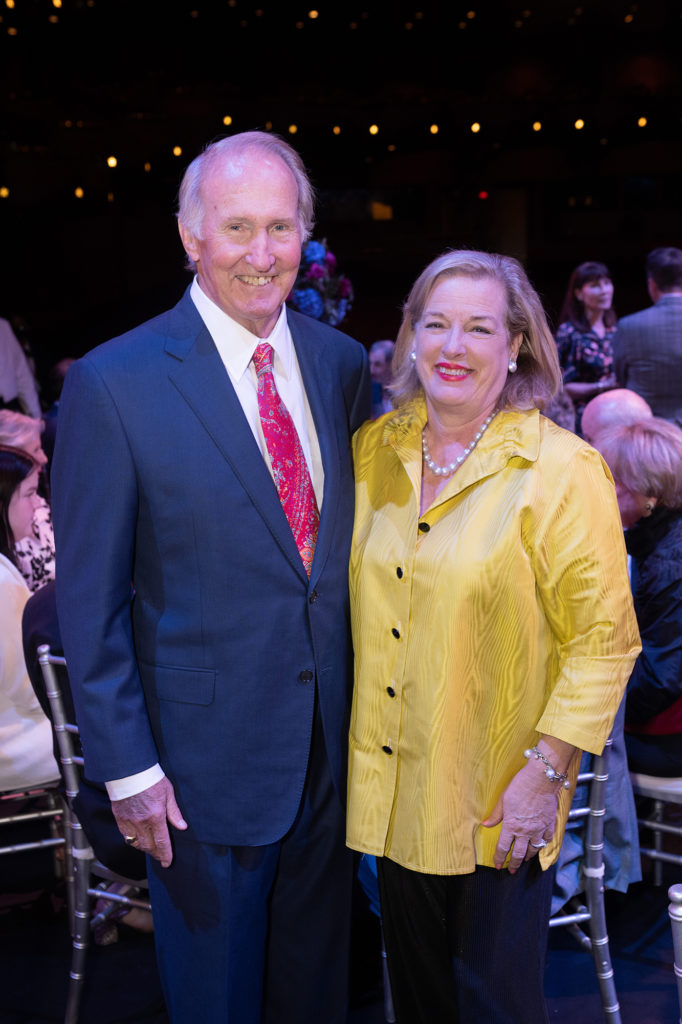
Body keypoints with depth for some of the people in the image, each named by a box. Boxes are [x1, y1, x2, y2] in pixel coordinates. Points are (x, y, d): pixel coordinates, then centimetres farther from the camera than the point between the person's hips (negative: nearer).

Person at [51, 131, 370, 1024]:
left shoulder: (342, 364, 1)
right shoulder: (114, 385, -14)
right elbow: (89, 599, -11)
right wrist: (126, 766, -11)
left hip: (333, 743, 4)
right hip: (206, 758, -4)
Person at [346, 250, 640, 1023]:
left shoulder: (562, 471, -13)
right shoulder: (373, 450, 2)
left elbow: (603, 640, -12)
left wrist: (545, 773, -15)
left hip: (497, 807, -4)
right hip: (393, 792, 4)